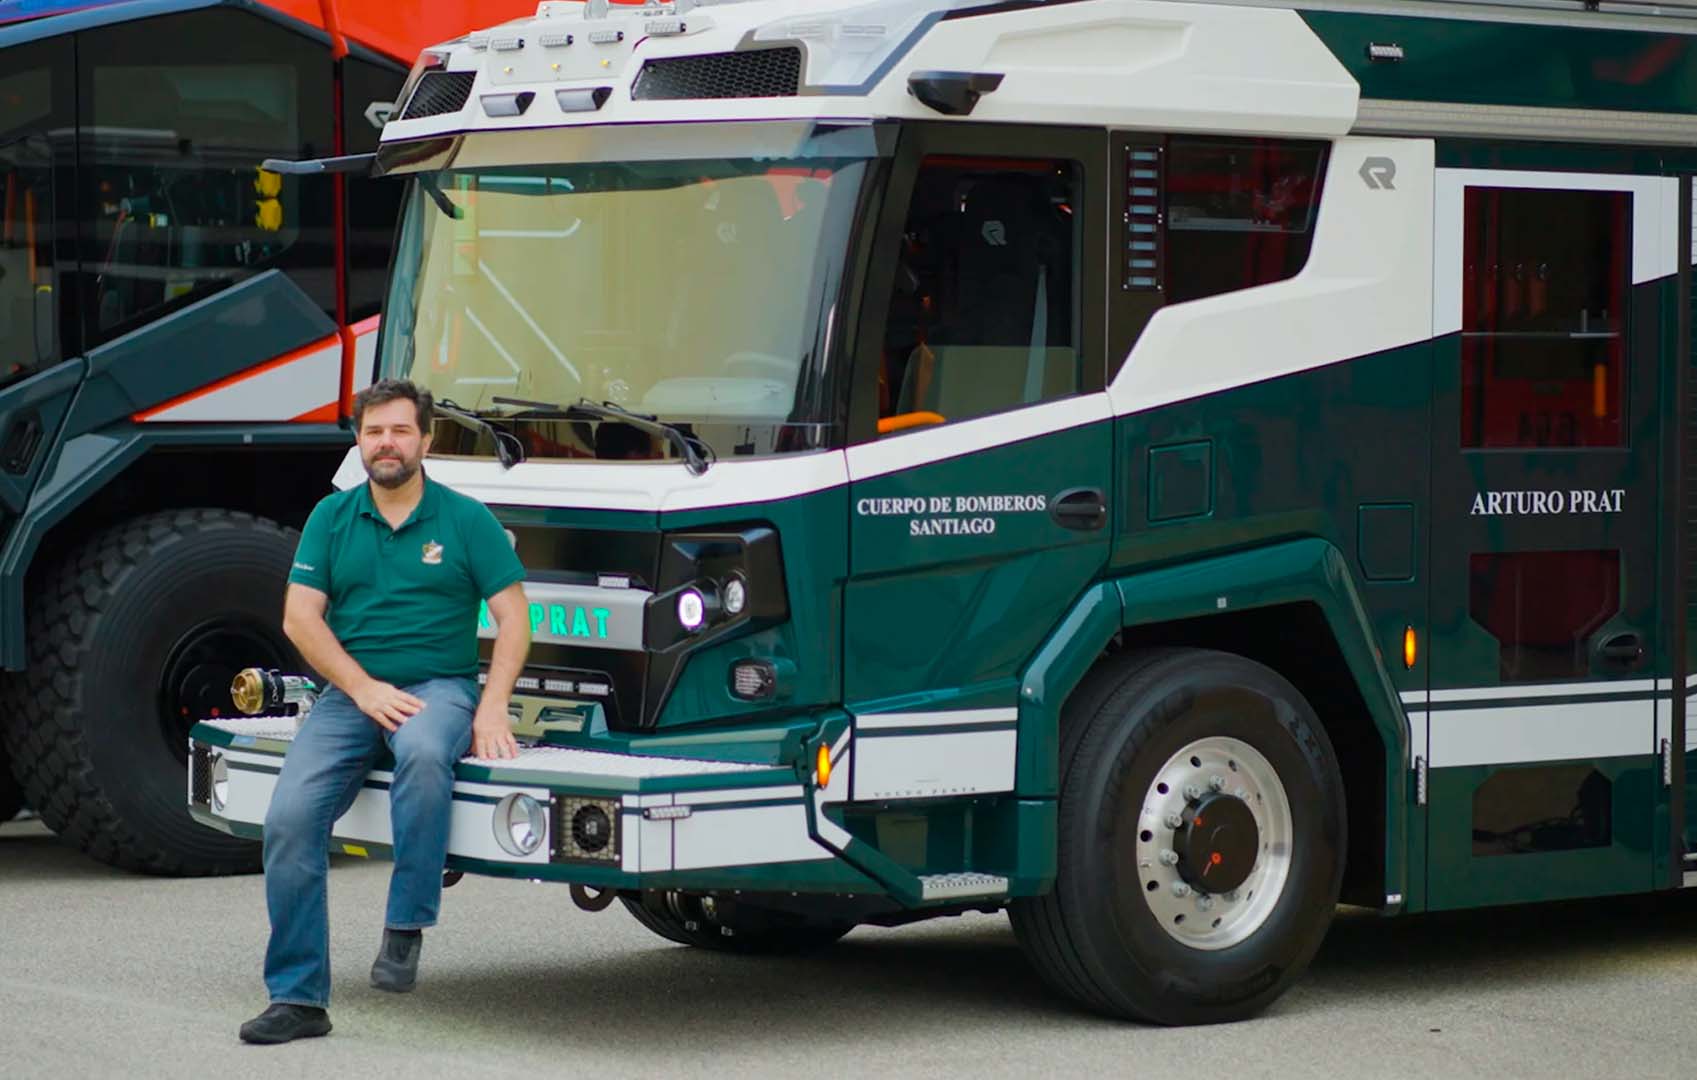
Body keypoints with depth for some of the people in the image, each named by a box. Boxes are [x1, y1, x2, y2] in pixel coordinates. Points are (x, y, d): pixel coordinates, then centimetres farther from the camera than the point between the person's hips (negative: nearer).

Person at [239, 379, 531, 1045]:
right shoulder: (332, 518, 9)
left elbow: (513, 618, 0)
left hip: (439, 685, -3)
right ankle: (297, 996, -10)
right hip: (350, 691, 3)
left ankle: (406, 927, -28)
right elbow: (300, 618, 3)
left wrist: (492, 707, -13)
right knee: (290, 815, -18)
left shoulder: (467, 520, 4)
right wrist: (364, 689, -9)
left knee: (424, 753, -39)